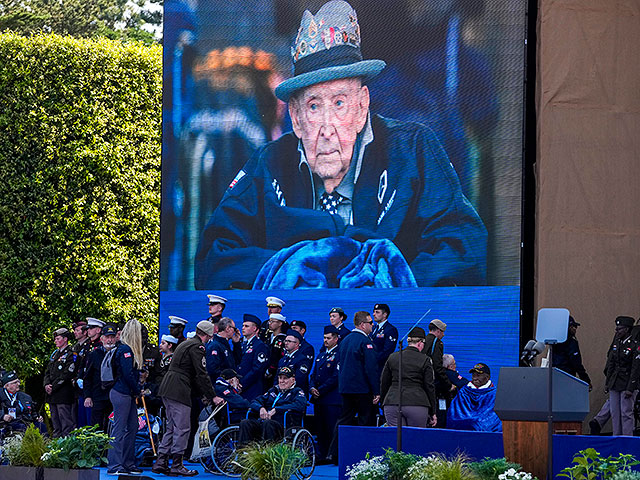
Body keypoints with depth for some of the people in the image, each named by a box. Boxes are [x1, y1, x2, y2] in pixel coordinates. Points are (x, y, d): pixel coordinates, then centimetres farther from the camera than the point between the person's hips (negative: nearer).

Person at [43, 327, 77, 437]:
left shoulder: (70, 355, -7)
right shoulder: (55, 354, 19)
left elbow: (67, 375, -15)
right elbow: (47, 372, 17)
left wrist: (53, 387, -14)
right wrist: (47, 385, -2)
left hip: (64, 394, -8)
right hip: (52, 395, 8)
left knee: (66, 423, -9)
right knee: (55, 423, 13)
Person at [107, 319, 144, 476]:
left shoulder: (129, 349, 16)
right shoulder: (125, 350, -15)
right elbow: (128, 374, -19)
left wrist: (136, 391, 8)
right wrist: (137, 390, -8)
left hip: (128, 394, 10)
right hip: (121, 394, -10)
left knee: (132, 427, 12)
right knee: (119, 429, -8)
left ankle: (128, 464, 18)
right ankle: (114, 466, -7)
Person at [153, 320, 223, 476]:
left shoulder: (186, 344, 24)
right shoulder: (197, 347, -8)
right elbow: (202, 375, -12)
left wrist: (202, 394, 29)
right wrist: (212, 397, -8)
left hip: (167, 390, 10)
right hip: (179, 392, -10)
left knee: (172, 427, 14)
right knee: (182, 428, -6)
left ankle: (161, 463, 11)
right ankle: (177, 465, -5)